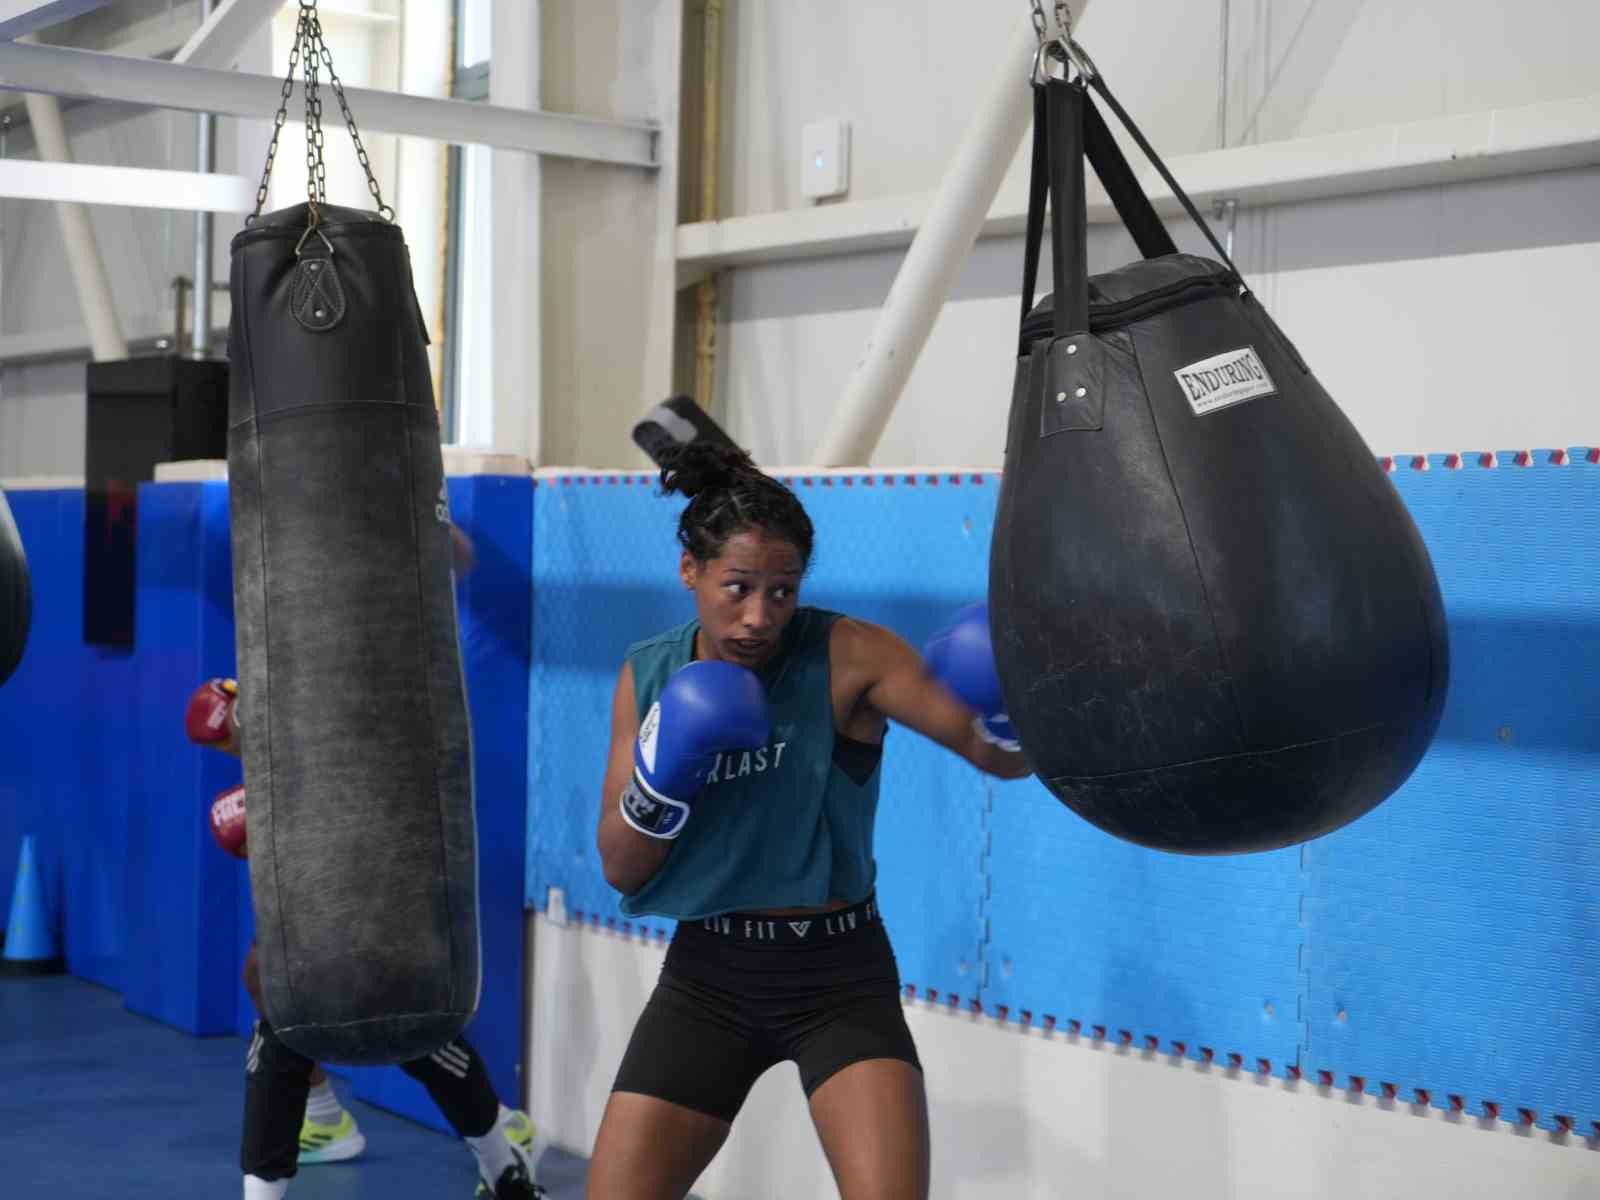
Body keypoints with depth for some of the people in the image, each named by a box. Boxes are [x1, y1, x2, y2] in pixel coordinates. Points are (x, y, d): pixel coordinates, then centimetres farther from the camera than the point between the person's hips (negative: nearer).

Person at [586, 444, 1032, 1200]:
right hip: (707, 977, 3)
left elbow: (1004, 759, -17)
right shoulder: (648, 675, -1)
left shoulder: (846, 654, -13)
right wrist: (660, 779, -20)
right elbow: (620, 870, 0)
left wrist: (1002, 711, -39)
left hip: (839, 978, -3)